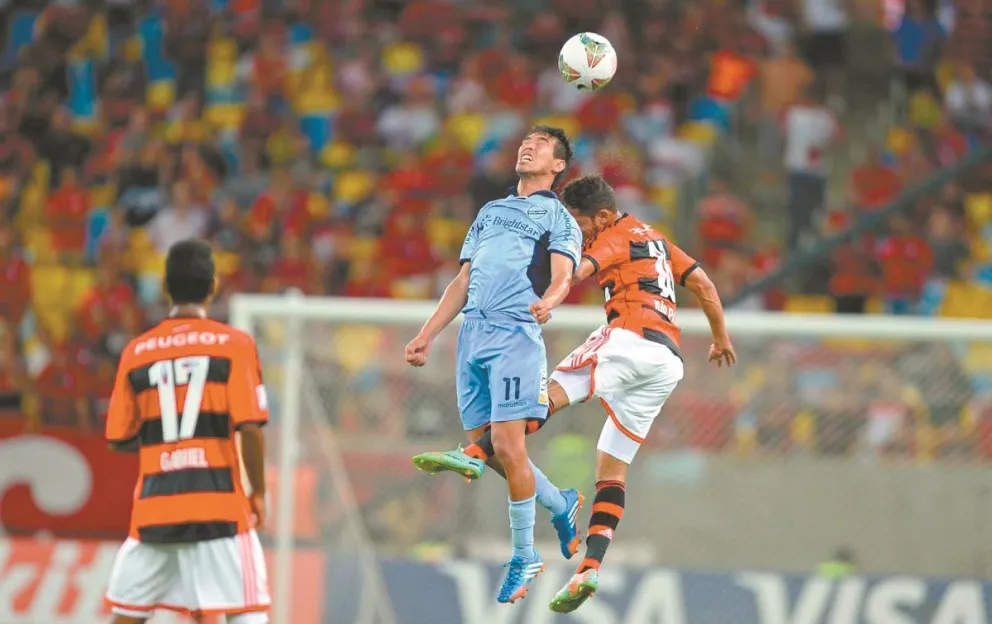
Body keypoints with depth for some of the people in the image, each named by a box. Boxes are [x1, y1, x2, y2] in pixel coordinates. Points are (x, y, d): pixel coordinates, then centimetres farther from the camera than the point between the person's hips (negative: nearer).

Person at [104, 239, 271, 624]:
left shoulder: (136, 352, 7)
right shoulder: (234, 344, -3)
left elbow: (119, 439, 10)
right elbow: (250, 427, -10)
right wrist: (258, 492, 2)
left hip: (154, 506, 3)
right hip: (220, 502, -3)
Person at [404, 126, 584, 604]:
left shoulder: (558, 217, 9)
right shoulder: (491, 211, 28)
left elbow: (562, 278, -8)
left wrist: (548, 302, -31)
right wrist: (426, 336, 20)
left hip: (516, 334, -6)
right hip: (472, 333, 6)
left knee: (507, 447, -13)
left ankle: (523, 558, -1)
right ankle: (562, 506, 24)